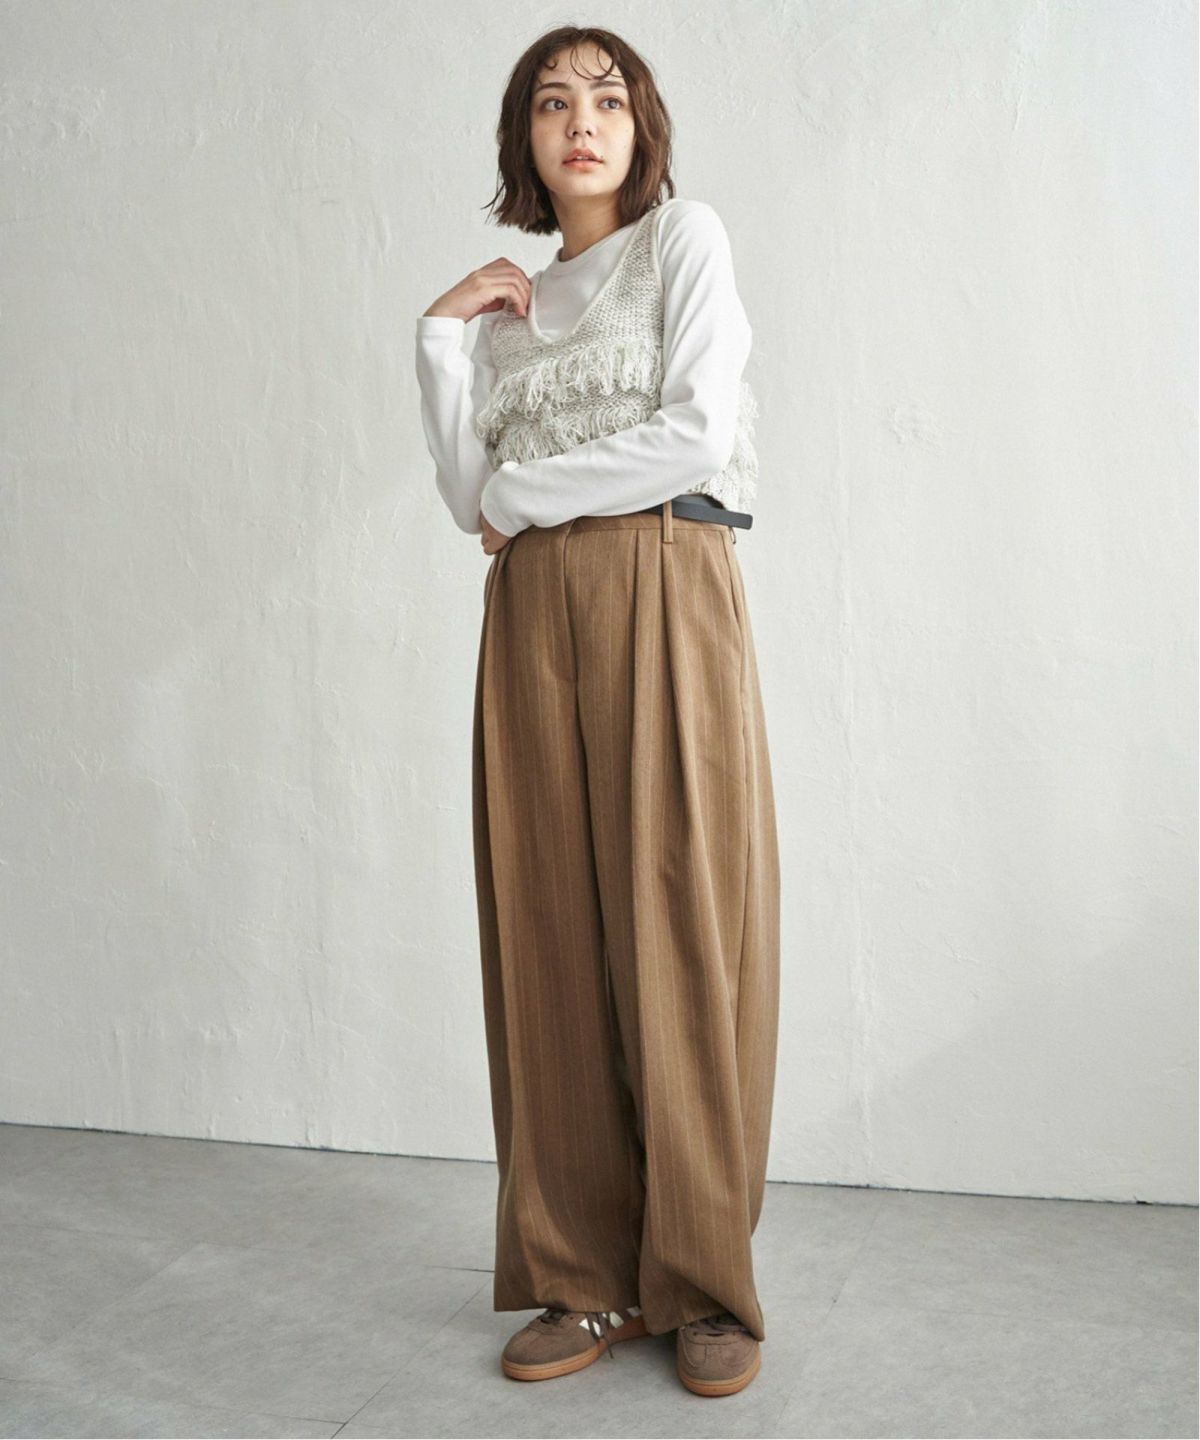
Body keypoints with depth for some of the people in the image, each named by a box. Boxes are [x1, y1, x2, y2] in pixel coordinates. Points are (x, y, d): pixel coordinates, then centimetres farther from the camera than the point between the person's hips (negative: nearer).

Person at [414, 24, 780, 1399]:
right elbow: (469, 496, 11)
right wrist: (443, 330, 6)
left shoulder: (684, 234, 7)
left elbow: (699, 437, -8)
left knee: (679, 934, -6)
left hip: (661, 595, -5)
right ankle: (587, 1279, 10)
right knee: (552, 937, 1)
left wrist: (524, 489, 0)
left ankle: (704, 1289, 6)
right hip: (532, 616, 5)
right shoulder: (513, 304, 22)